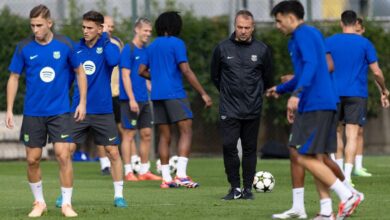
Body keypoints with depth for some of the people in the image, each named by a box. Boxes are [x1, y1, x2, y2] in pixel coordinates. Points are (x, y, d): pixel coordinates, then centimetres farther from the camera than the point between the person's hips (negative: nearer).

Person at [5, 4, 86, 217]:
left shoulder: (64, 45, -4)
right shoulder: (24, 47, -3)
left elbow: (80, 72, 8)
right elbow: (14, 78, 4)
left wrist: (82, 102, 3)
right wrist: (9, 110, -1)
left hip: (59, 111, -1)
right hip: (33, 112, 1)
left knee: (63, 155, -11)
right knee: (32, 159, 4)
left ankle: (67, 203, -1)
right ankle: (39, 203, 20)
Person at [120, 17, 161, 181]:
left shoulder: (146, 50, 13)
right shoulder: (129, 50, -10)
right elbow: (125, 76, -14)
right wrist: (132, 99, -19)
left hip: (144, 100, 8)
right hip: (131, 100, -8)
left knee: (147, 135, 9)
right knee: (129, 134, -4)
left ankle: (144, 171, 16)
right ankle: (128, 172, -1)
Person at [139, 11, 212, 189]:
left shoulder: (152, 46, 15)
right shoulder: (177, 44, -5)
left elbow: (141, 71, 17)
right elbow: (186, 71, -12)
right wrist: (203, 94, -11)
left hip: (157, 95, 7)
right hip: (175, 94, -7)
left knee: (164, 136, 8)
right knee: (186, 131, -7)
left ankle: (166, 178, 5)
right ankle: (181, 174, -20)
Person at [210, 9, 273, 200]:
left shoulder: (262, 50, 0)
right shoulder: (222, 48, 0)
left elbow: (267, 78, 13)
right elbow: (215, 76, 13)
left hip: (253, 110, 0)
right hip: (229, 109, 0)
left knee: (250, 149, 5)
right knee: (228, 146, -9)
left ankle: (248, 188, 13)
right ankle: (235, 187, 2)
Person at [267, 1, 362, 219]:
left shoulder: (303, 34, -8)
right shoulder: (314, 33, 23)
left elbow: (310, 65, -24)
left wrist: (296, 93, -35)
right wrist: (280, 89, 47)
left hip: (314, 105, -10)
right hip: (327, 103, 10)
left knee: (305, 157, -9)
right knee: (317, 158, 8)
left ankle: (348, 195, -13)